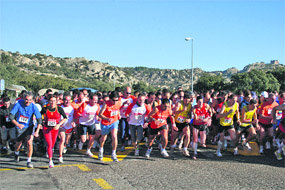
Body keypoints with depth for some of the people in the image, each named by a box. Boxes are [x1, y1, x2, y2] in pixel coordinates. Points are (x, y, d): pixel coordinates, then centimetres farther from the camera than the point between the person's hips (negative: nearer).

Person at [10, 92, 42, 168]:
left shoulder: (33, 106, -17)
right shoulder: (18, 104, -18)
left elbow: (39, 119, -17)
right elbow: (11, 116, -16)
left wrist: (37, 131, -28)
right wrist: (17, 124, -28)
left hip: (29, 127, -1)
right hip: (19, 127, 1)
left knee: (29, 143, -16)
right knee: (19, 143, 14)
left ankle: (29, 161, -3)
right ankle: (16, 153, 49)